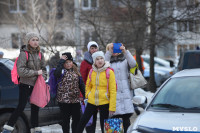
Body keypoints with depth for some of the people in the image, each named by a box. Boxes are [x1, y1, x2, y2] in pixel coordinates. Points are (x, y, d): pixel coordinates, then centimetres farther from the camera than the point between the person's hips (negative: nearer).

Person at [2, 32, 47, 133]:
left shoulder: (39, 55, 9)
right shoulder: (24, 54, -11)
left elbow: (43, 69, 16)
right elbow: (21, 71, -19)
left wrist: (43, 79, -2)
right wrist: (36, 72, -15)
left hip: (36, 85, 7)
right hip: (25, 85, -6)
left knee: (35, 108, 12)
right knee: (21, 107, -11)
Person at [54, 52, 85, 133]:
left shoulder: (75, 71, 11)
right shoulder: (62, 71, -5)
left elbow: (80, 84, 17)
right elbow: (56, 74, -29)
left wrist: (85, 95, 12)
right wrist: (61, 61, -22)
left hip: (75, 99, 5)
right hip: (64, 100, -5)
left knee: (77, 119, 6)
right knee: (66, 119, 2)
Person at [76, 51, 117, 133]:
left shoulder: (109, 72, -8)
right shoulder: (92, 71, 5)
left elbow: (113, 90, -9)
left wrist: (112, 107, -13)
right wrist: (88, 95, 2)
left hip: (104, 102, -3)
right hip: (92, 101, 4)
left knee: (104, 125, 4)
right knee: (83, 121, 1)